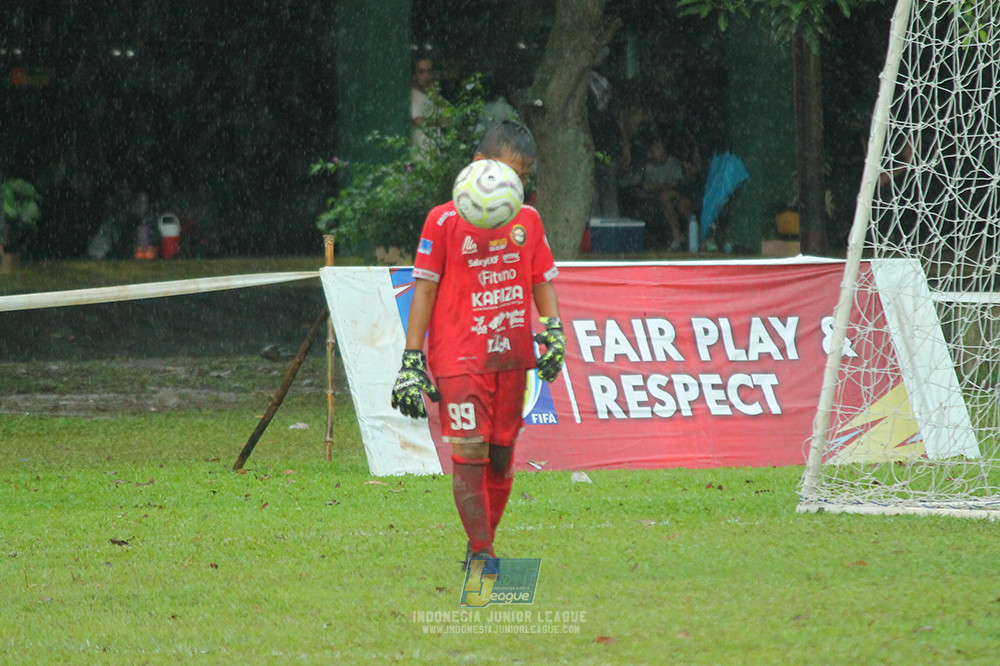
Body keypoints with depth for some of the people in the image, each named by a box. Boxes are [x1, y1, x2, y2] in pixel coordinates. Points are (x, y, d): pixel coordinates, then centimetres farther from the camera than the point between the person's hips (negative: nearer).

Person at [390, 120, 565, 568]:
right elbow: (425, 289, -3)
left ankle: (483, 547, 20)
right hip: (459, 357, -5)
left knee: (502, 455, 8)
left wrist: (553, 330, -1)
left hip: (512, 357, 5)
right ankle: (479, 552, -11)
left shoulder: (527, 220, 9)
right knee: (470, 453, -12)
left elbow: (542, 280, 16)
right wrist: (412, 360, -7)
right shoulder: (445, 220, -5)